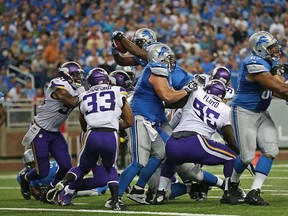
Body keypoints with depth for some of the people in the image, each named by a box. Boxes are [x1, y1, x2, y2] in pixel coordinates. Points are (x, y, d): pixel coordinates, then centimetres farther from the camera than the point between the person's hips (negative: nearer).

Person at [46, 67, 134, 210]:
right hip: (112, 136, -1)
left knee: (83, 167, 26)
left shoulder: (84, 98, 21)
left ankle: (63, 184, -2)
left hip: (92, 136, 1)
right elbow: (129, 122, 19)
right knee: (109, 167, 28)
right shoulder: (118, 93, 15)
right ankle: (115, 201, 8)